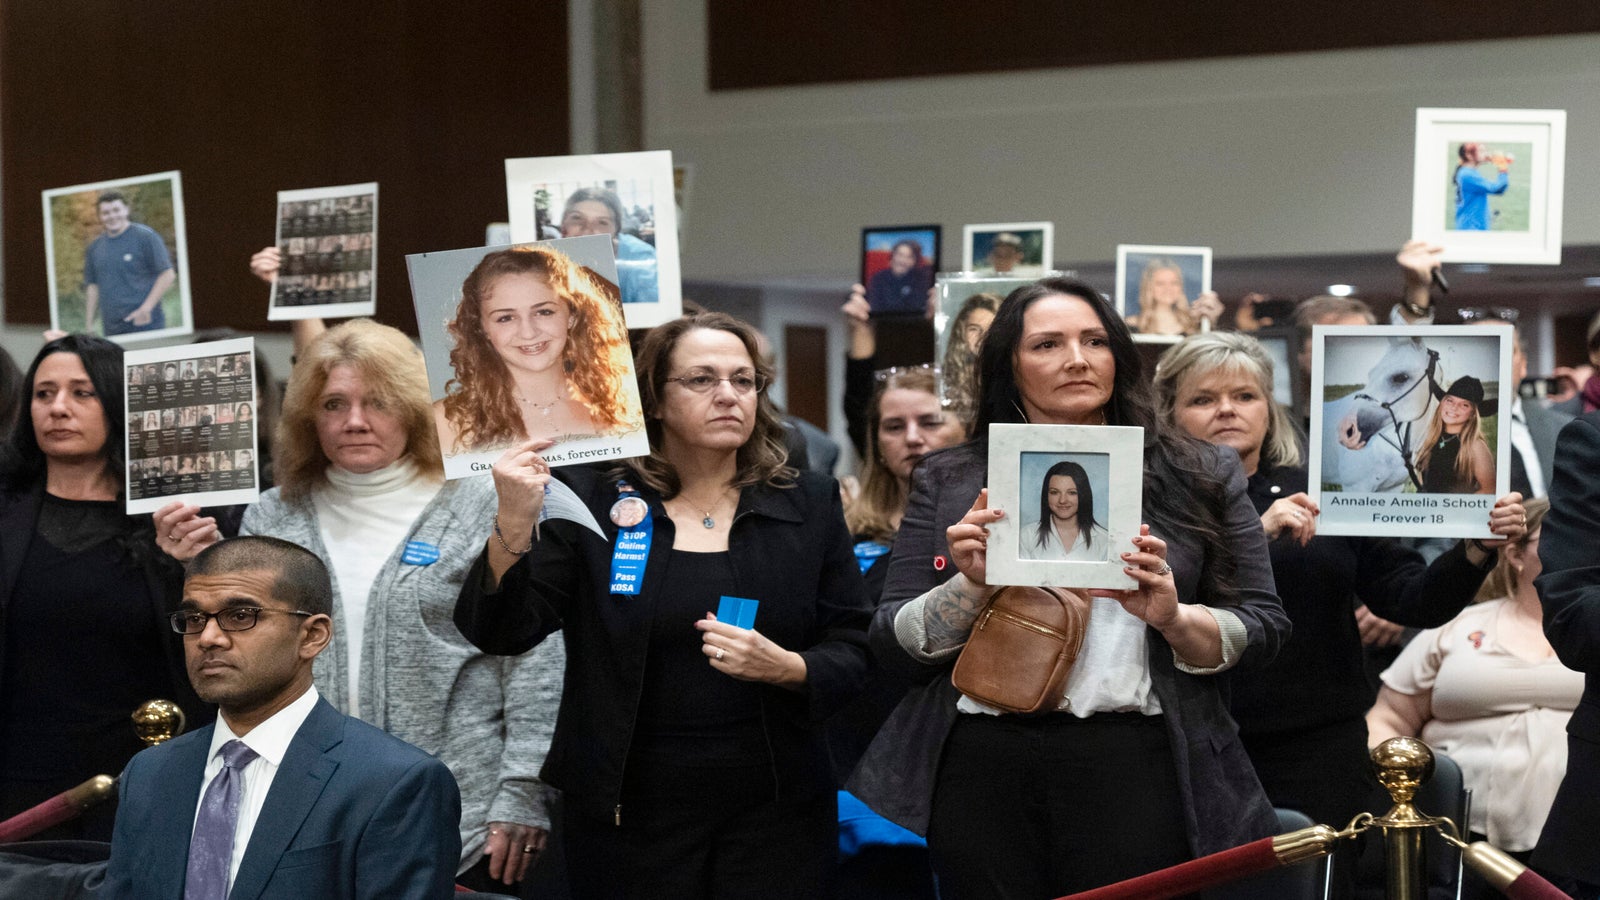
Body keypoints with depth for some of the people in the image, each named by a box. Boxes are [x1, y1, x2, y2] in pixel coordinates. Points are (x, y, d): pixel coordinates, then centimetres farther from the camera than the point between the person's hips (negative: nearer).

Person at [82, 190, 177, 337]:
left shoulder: (145, 236, -2)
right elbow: (92, 286, 17)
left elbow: (168, 275, -6)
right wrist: (89, 324, 10)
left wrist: (146, 308, -14)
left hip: (145, 324, -4)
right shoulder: (95, 247, 13)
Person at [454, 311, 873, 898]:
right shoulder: (588, 501, 0)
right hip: (629, 816, -1)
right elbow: (501, 633, -7)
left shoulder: (810, 505, 5)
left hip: (775, 811, 1)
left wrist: (787, 668, -16)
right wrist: (514, 525, -23)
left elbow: (854, 654, 4)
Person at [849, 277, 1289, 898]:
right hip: (985, 772, 1)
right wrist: (973, 585, -13)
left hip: (1137, 771, 0)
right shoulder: (948, 481, 9)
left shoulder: (1200, 476, 8)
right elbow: (895, 648, 4)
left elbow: (1262, 633, 4)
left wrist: (1172, 619, -16)